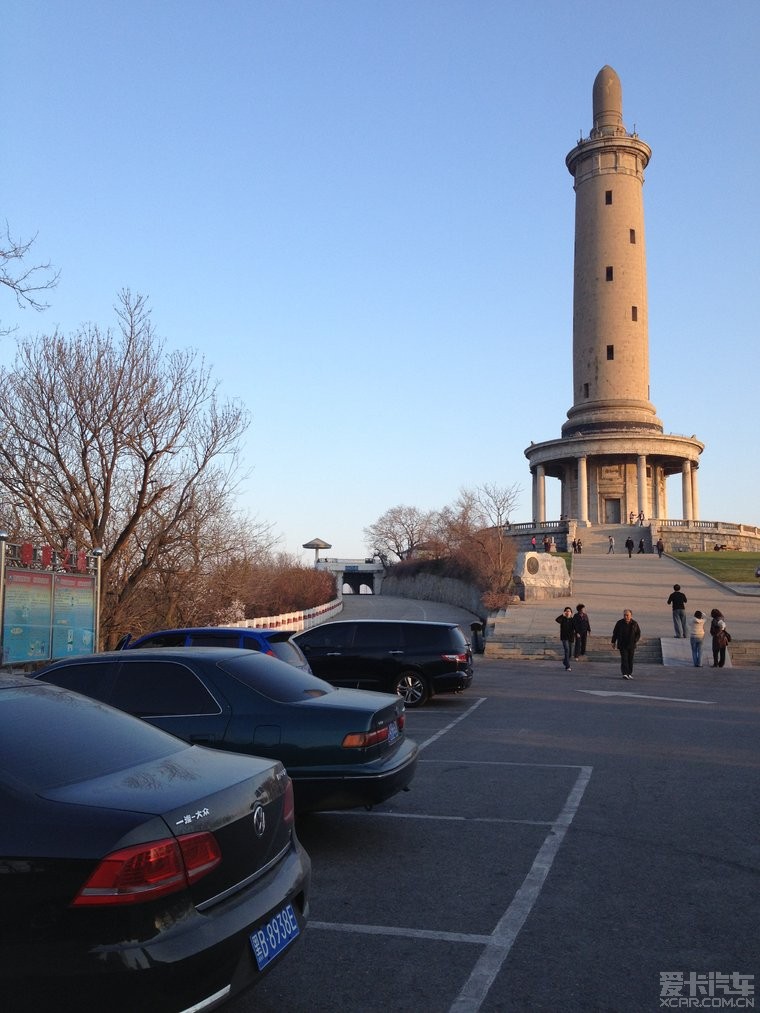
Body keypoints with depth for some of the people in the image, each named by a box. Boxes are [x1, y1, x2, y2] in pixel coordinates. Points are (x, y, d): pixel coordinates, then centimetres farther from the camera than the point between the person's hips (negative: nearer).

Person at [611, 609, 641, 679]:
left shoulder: (634, 623, 2)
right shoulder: (619, 623, 0)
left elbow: (638, 634, 9)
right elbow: (615, 633, 7)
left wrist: (635, 640, -5)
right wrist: (613, 642, 6)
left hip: (631, 645, 2)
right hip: (622, 645, -2)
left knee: (630, 659, 9)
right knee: (624, 659, -11)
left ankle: (630, 673, 20)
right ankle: (625, 673, -17)